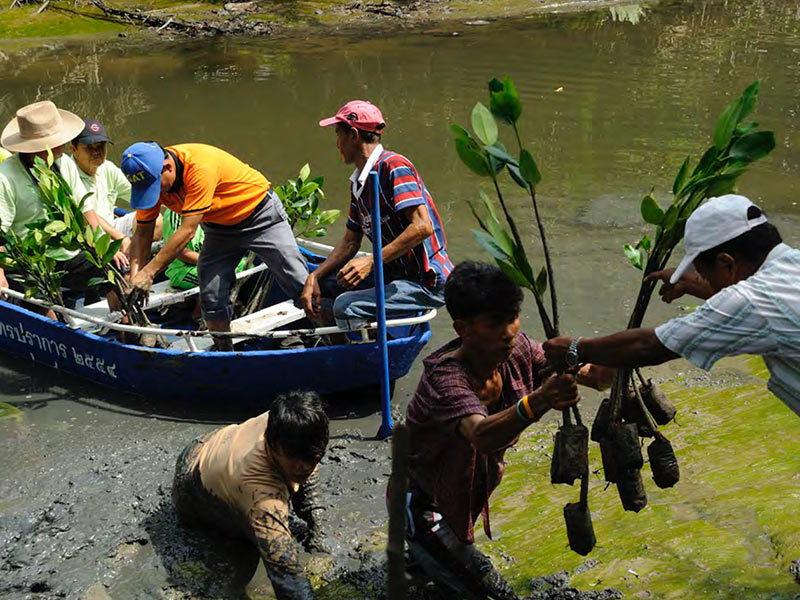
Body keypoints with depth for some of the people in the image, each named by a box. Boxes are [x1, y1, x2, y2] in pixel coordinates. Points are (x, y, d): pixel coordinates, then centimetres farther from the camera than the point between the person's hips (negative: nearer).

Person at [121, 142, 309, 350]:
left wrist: (149, 272, -34)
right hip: (219, 227, 6)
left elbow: (187, 231, -36)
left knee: (301, 286, -11)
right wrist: (134, 278, -19)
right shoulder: (150, 177, -14)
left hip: (260, 214, -6)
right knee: (212, 299, -3)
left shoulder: (201, 166, -36)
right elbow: (142, 233, -7)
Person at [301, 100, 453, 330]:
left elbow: (423, 227, -26)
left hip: (427, 282, -9)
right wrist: (315, 276, 4)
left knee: (346, 307, -27)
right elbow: (350, 241, 18)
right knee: (321, 286, 4)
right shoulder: (358, 181, 14)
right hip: (393, 274, 9)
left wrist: (372, 261, -28)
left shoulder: (394, 166, -15)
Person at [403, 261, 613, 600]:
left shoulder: (517, 349, -16)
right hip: (427, 498, -7)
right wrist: (539, 402, -71)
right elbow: (481, 435, -54)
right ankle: (418, 531, 14)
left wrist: (592, 375, -45)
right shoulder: (446, 377, -37)